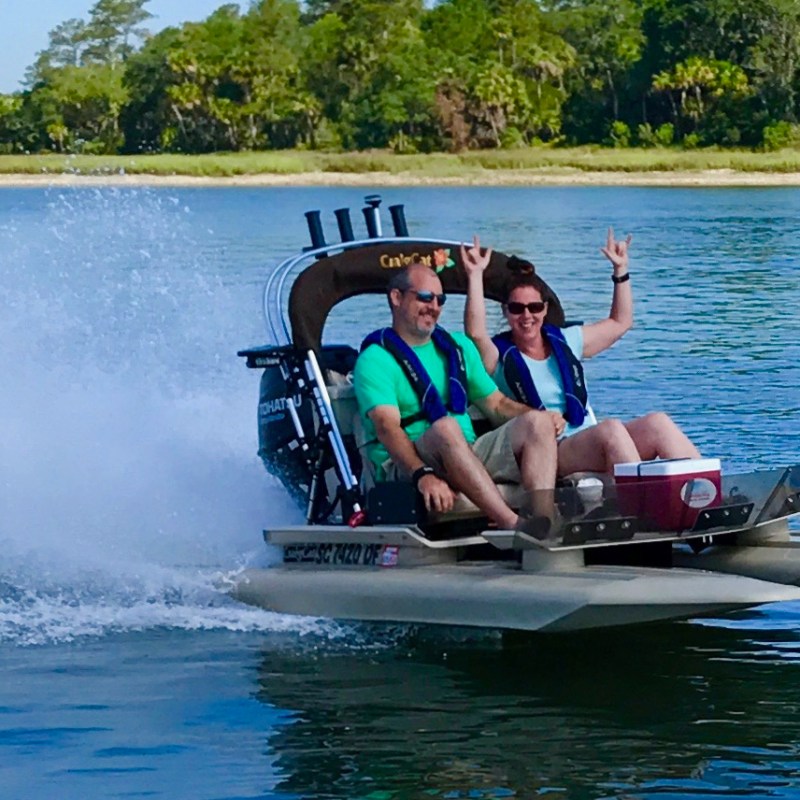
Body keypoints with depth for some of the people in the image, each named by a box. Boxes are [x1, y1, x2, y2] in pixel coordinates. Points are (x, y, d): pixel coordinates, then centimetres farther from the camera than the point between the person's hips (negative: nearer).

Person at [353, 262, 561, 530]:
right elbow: (387, 427, -18)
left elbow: (496, 404, 21)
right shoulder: (375, 359, -2)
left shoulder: (458, 346, 21)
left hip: (469, 455, 7)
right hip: (405, 466, -6)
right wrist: (423, 474, -36)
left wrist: (543, 418, -1)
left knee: (536, 422, -15)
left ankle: (544, 521, -38)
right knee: (445, 426, -37)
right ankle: (513, 526, -47)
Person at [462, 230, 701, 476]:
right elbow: (476, 332, -17)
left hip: (595, 444, 6)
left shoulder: (564, 341, 22)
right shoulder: (500, 355, 6)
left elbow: (620, 322, 32)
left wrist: (620, 270, 26)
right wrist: (475, 276, -21)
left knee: (658, 423, -22)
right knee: (611, 429, -35)